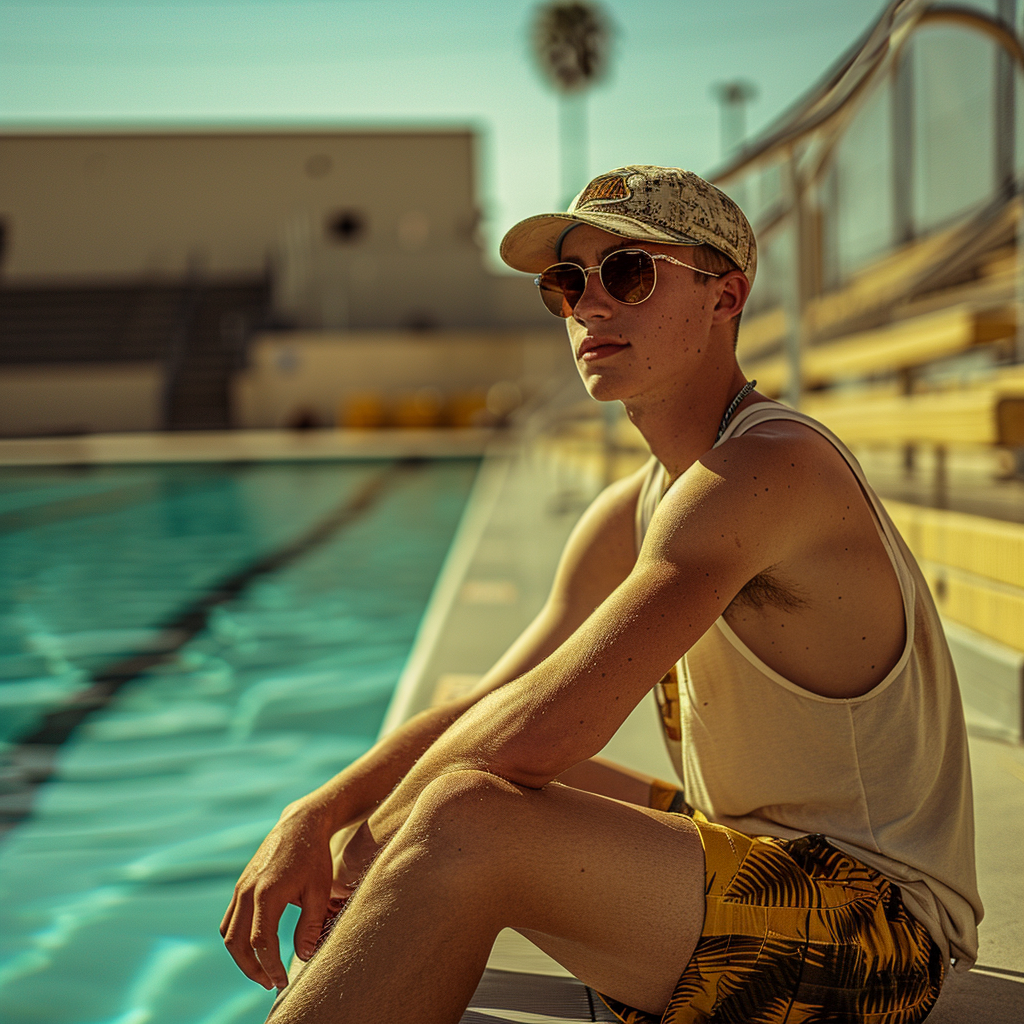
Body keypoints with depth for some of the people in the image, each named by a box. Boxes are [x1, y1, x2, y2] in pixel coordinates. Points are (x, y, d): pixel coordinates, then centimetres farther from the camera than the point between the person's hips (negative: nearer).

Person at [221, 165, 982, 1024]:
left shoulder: (768, 468, -22)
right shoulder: (628, 516, 7)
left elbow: (542, 726, -30)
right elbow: (487, 709, 7)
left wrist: (378, 834, -13)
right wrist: (314, 818, -8)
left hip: (877, 928, -9)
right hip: (746, 856, 9)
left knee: (467, 823, -29)